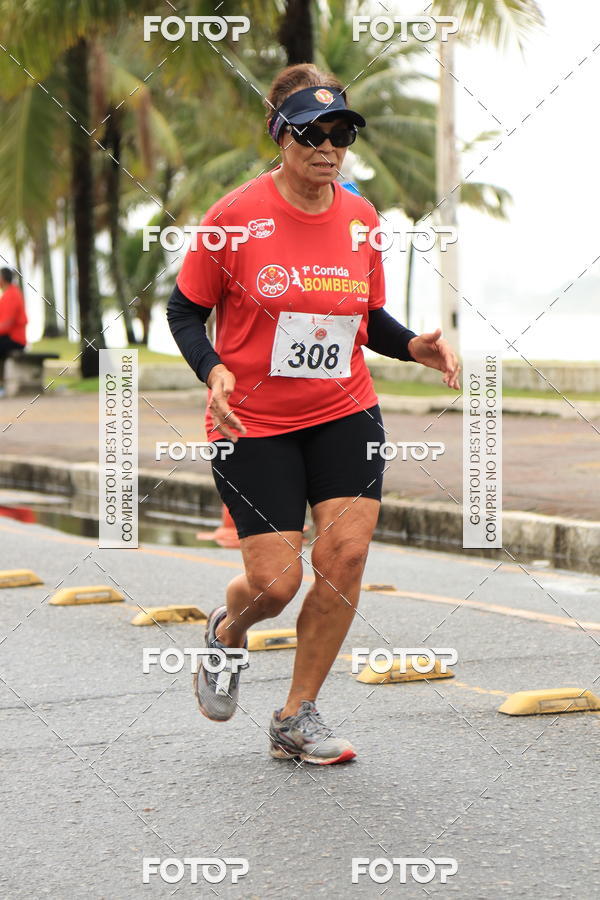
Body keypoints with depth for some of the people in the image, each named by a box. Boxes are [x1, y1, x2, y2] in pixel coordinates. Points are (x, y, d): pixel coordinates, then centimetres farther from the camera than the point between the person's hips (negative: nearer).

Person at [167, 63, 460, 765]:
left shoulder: (361, 219, 2)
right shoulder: (236, 215, -10)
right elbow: (185, 310, -2)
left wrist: (415, 346, -5)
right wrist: (214, 372, -20)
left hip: (345, 414, 4)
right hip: (253, 423, -3)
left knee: (345, 554, -10)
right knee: (276, 582, -8)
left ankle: (297, 719, 6)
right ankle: (227, 632, 32)